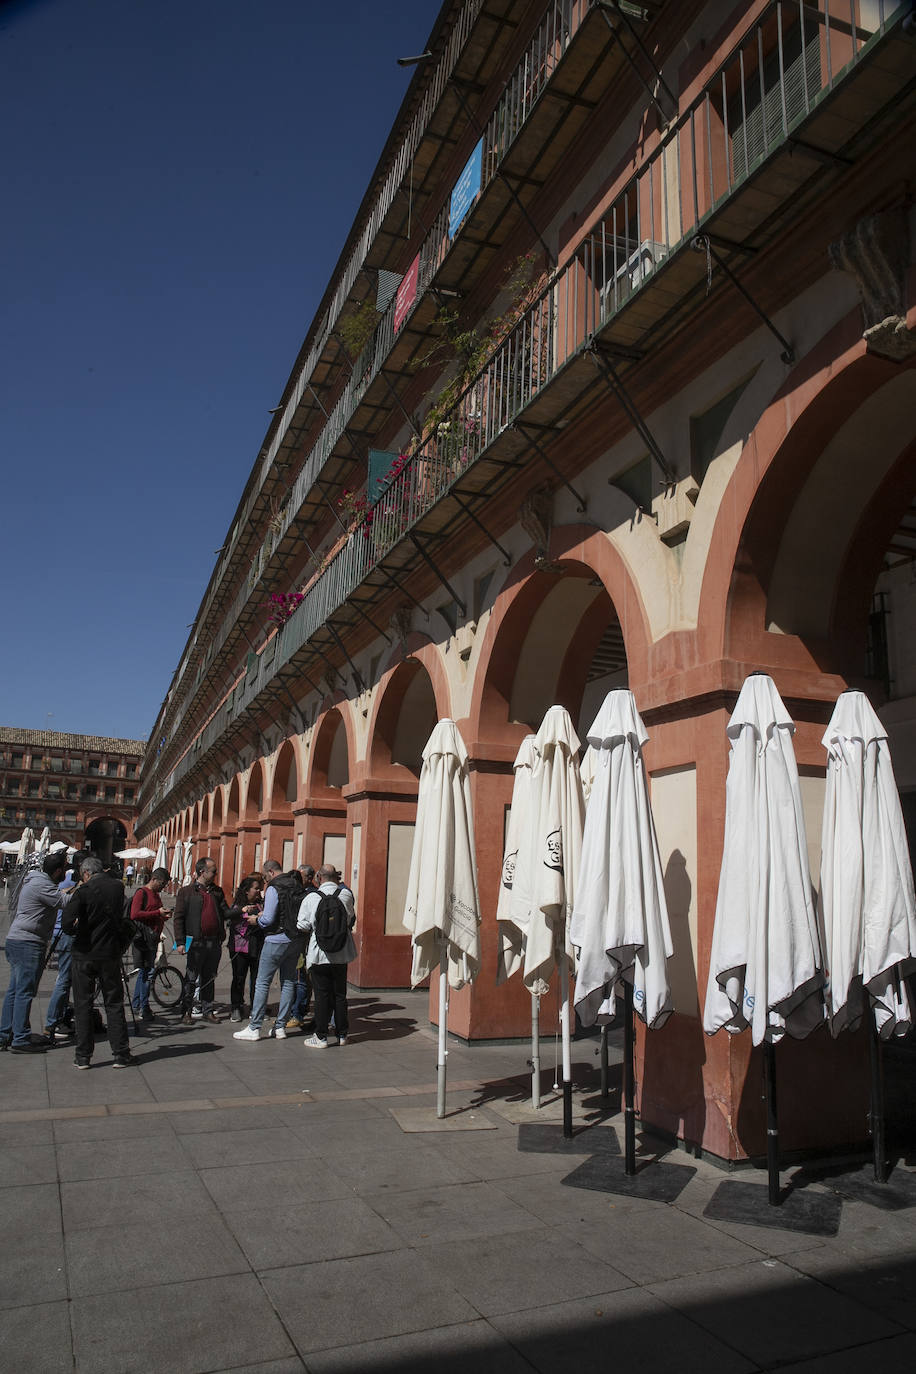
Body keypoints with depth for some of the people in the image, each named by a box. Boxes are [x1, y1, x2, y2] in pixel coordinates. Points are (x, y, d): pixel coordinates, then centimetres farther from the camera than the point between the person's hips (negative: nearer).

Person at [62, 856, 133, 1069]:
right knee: (114, 1004, 9)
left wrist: (75, 930, 0)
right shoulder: (118, 887, 0)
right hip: (110, 954, 2)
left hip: (84, 955, -2)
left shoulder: (84, 891, -12)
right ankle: (121, 1054, 10)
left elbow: (66, 923, -19)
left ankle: (83, 1056, 12)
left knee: (82, 1005, 9)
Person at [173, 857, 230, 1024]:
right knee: (191, 978, 2)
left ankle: (207, 1011, 21)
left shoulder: (217, 891, 13)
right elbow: (179, 917, -4)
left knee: (209, 978, 13)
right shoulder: (186, 891, -2)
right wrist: (180, 942, -11)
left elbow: (226, 913, 12)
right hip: (196, 942, -4)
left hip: (214, 942, 5)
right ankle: (186, 1012, 13)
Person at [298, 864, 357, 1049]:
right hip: (342, 953, 3)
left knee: (322, 996, 4)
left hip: (319, 954, -3)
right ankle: (342, 1034, 22)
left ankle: (321, 1037, 9)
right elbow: (352, 919, 11)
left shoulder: (311, 898, -10)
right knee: (340, 994, 13)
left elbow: (302, 926, -9)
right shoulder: (346, 895, -3)